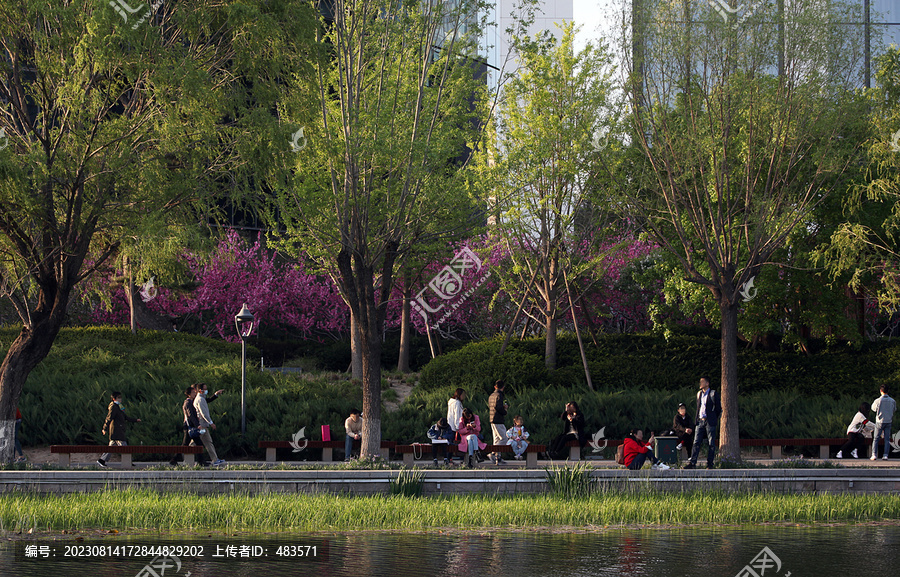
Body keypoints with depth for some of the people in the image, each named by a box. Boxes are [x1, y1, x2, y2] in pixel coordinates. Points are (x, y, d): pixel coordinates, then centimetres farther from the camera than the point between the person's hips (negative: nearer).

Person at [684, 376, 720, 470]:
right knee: (696, 443, 0)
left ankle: (709, 464, 5)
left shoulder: (713, 394, -4)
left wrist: (712, 418, 3)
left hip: (710, 422, -5)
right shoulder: (699, 394, 15)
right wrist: (697, 419, 13)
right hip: (700, 421, 5)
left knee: (711, 444, 0)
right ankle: (692, 463, -1)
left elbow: (718, 408, 0)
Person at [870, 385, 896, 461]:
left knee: (876, 439, 6)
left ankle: (874, 454, 0)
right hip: (888, 421, 2)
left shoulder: (878, 400, -11)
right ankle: (885, 455, 0)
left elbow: (873, 408, 3)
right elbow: (894, 409, 11)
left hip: (880, 421, -2)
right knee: (887, 439, 7)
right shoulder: (892, 401, -2)